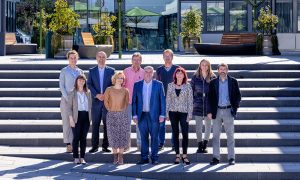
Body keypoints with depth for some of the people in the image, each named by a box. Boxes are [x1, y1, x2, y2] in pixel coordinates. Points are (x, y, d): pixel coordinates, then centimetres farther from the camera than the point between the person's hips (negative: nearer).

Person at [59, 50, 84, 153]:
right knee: (67, 122, -2)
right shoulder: (64, 71, 2)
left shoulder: (80, 71, 12)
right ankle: (68, 145, 1)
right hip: (66, 99, -3)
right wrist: (67, 98, -11)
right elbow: (61, 86, -2)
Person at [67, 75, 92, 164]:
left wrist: (90, 117, 5)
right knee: (76, 137, -3)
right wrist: (71, 119, -10)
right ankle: (76, 157, 5)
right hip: (76, 116, -3)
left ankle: (82, 157, 8)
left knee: (83, 138, 4)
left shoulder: (88, 92, 11)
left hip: (86, 116, 3)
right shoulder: (72, 93, 1)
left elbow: (90, 105, 13)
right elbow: (69, 107, -2)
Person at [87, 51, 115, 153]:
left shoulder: (111, 70, 7)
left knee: (107, 124, 1)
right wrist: (97, 95, -12)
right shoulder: (92, 71, 9)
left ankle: (105, 146, 7)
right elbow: (89, 84, 2)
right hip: (96, 101, 0)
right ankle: (94, 146, 6)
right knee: (95, 124, 1)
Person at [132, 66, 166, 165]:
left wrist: (162, 115, -5)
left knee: (154, 137, 2)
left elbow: (162, 100, 1)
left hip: (154, 115, -1)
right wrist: (134, 115, 0)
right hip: (142, 115, 1)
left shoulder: (158, 84, 2)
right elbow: (134, 101, 7)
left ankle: (154, 158, 9)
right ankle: (144, 157, 12)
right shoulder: (137, 85, 6)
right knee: (143, 137, 6)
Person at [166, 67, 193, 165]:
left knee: (185, 134, -6)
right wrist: (167, 113, 3)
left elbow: (190, 101, 1)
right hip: (173, 112, 1)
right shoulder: (170, 85, 5)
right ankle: (177, 155, 11)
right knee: (175, 133, 5)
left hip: (183, 112, -1)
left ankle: (184, 155, 4)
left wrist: (190, 114, -4)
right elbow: (168, 100, 8)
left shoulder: (187, 86, 1)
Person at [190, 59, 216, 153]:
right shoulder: (195, 77, 3)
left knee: (208, 125, 4)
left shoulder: (213, 78, 2)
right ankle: (200, 146, 10)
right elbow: (191, 90, 6)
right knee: (198, 126, 0)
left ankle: (205, 145, 16)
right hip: (198, 105, 0)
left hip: (209, 105, 0)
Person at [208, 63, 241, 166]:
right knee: (215, 135, 2)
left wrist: (235, 107, -6)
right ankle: (216, 157, 6)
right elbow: (210, 98, 6)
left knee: (230, 135, 2)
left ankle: (231, 158, 6)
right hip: (217, 111, 1)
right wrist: (210, 111, -2)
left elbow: (238, 96, 6)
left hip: (228, 111, -1)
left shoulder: (233, 82, 4)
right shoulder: (213, 83, 6)